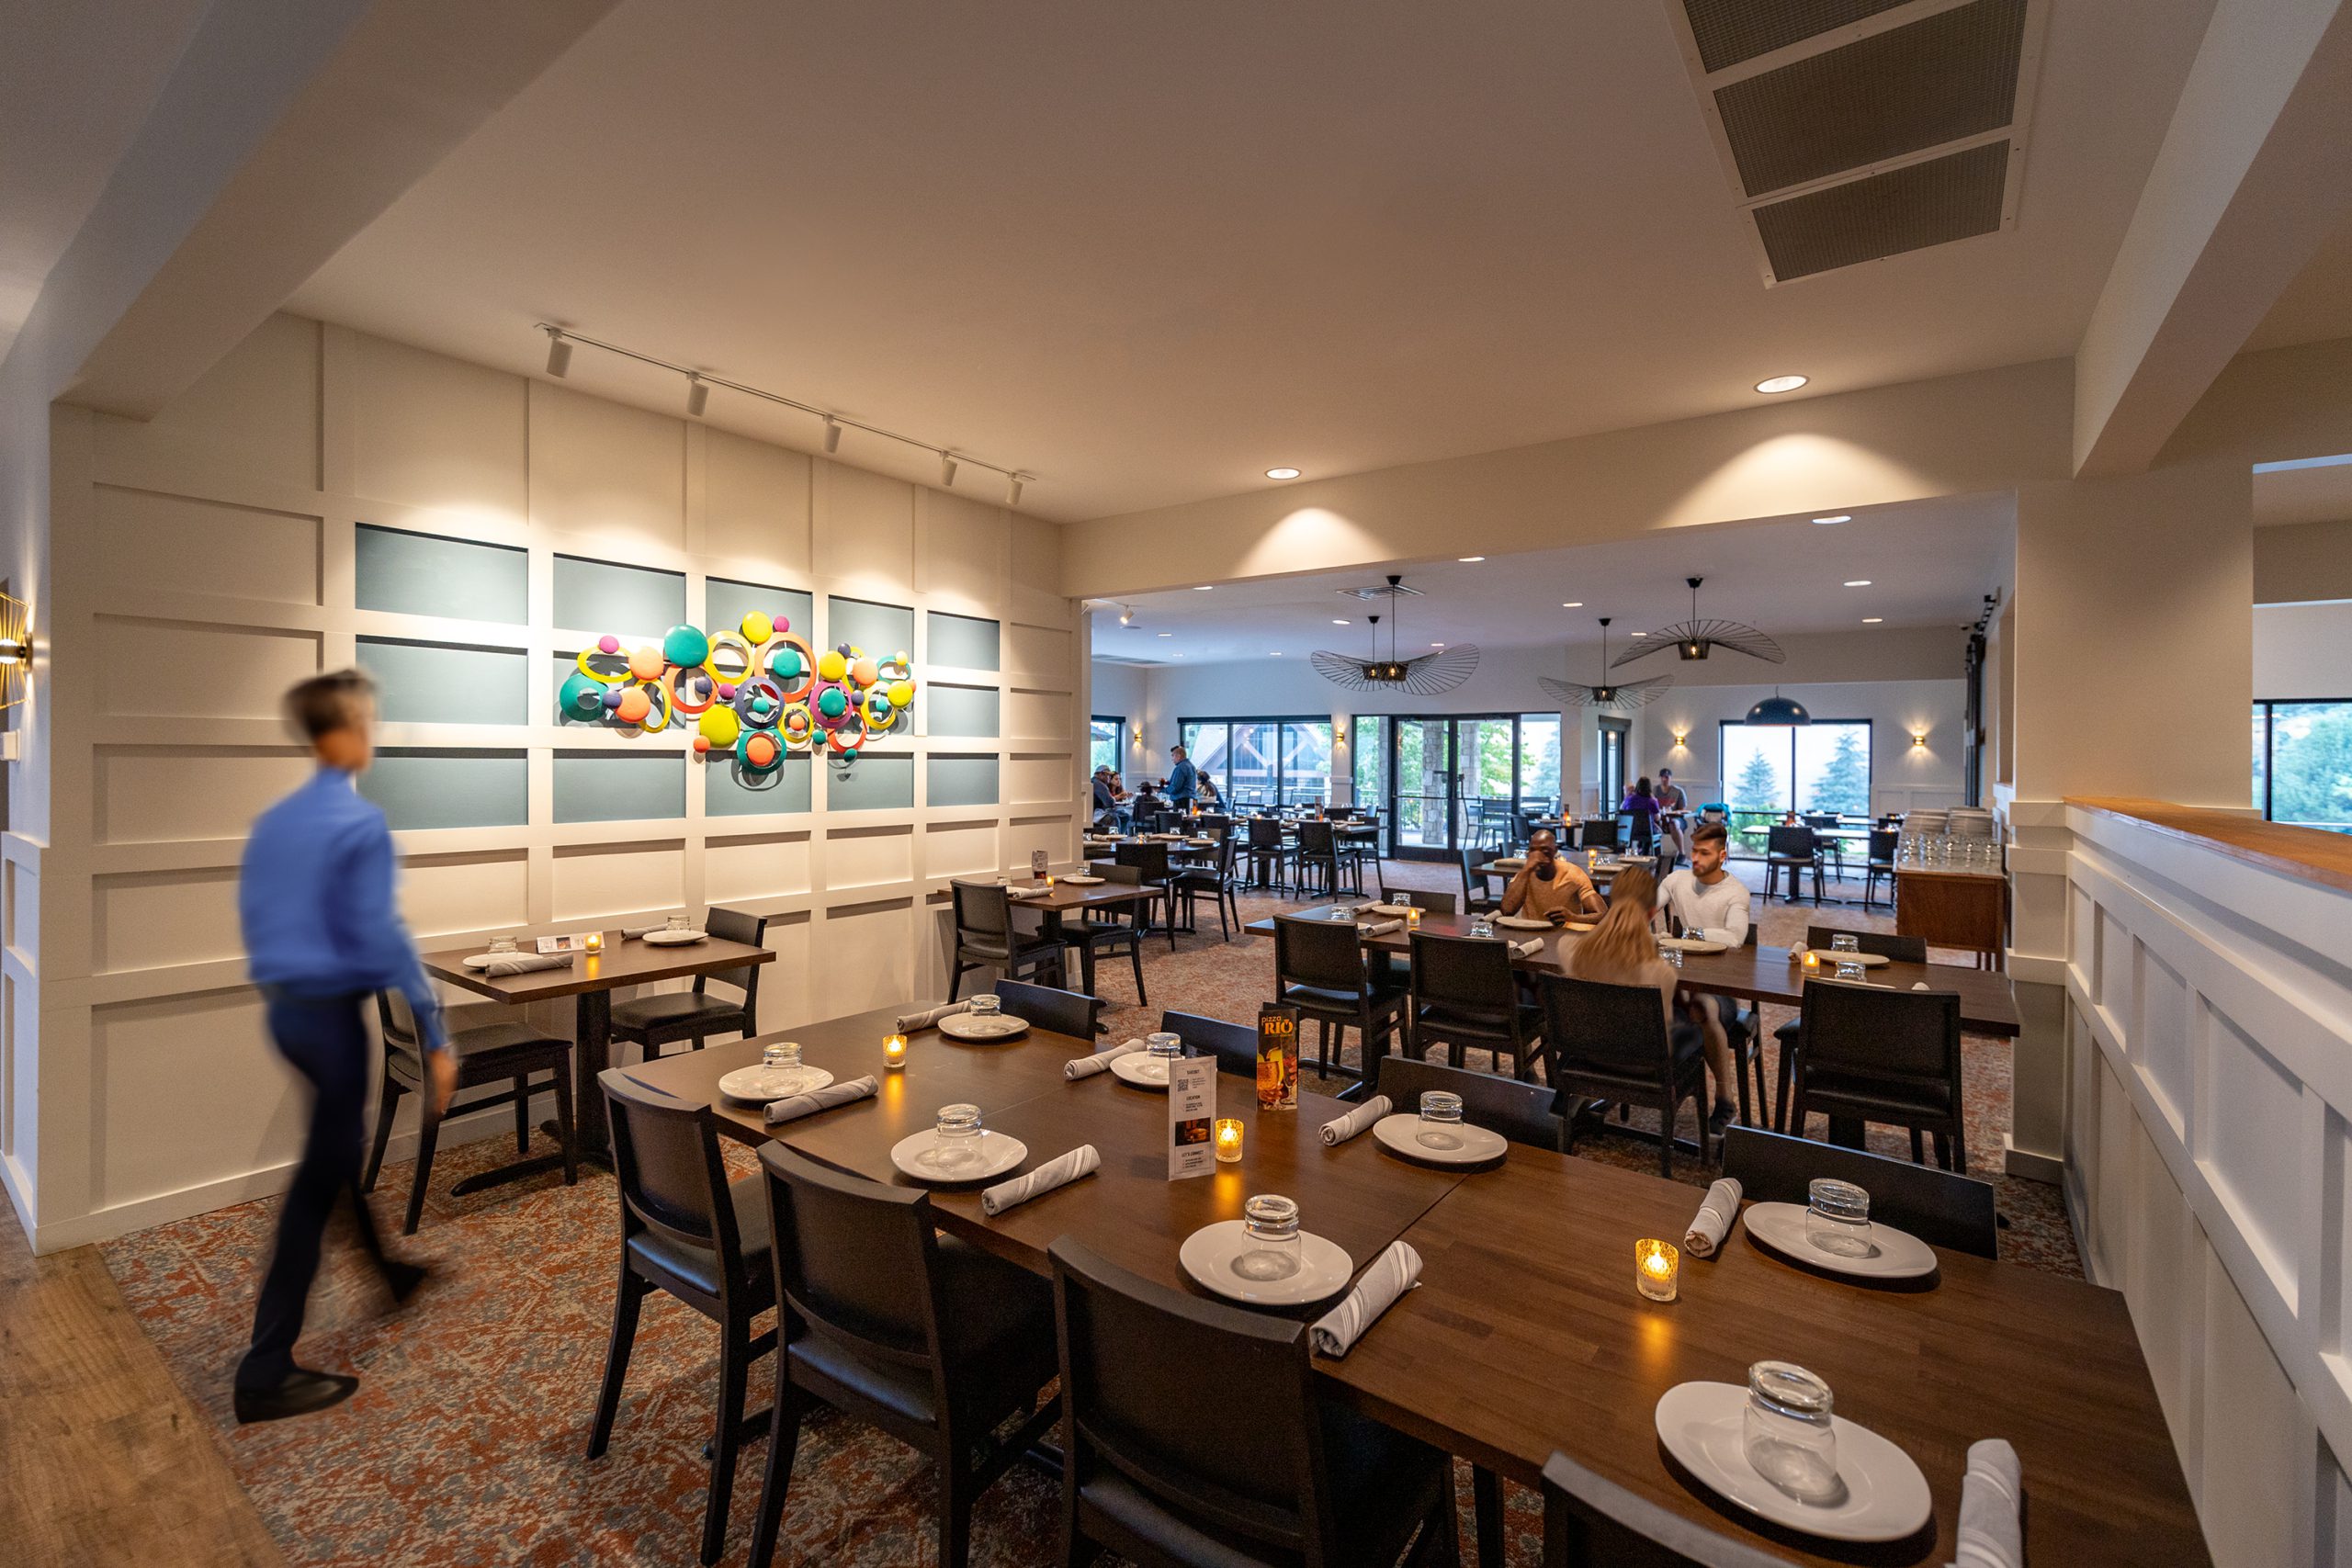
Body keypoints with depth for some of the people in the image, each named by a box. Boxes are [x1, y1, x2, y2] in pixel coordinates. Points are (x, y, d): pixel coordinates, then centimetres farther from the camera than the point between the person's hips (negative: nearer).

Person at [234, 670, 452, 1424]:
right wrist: (435, 1037, -19)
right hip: (337, 1015, -9)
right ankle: (266, 1373, 13)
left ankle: (398, 1272, 43)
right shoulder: (361, 823, -20)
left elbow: (253, 916, 13)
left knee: (349, 1150, 23)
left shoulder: (270, 821, 6)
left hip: (284, 1009, 9)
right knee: (318, 1183, 3)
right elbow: (382, 938, -23)